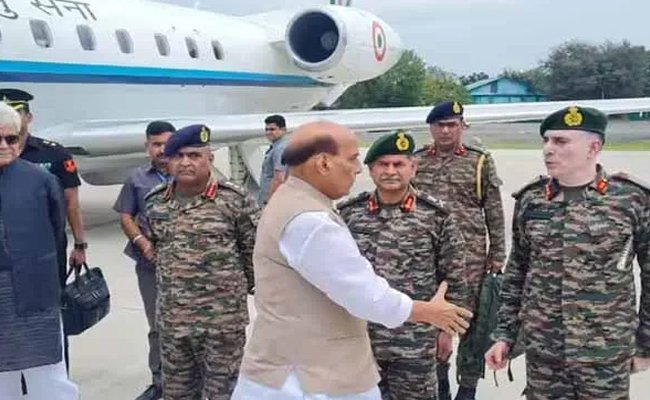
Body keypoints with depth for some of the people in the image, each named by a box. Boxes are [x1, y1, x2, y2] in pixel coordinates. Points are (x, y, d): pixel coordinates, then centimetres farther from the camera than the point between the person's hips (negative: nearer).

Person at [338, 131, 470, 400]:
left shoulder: (436, 215, -6)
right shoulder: (348, 213, -1)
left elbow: (453, 278, 0)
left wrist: (445, 327, 2)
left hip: (414, 342, -2)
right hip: (358, 337, 2)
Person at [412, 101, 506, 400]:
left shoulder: (481, 162, 1)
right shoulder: (415, 161, 6)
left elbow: (494, 213, 2)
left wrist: (497, 254, -1)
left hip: (470, 257, -2)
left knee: (471, 321, 4)